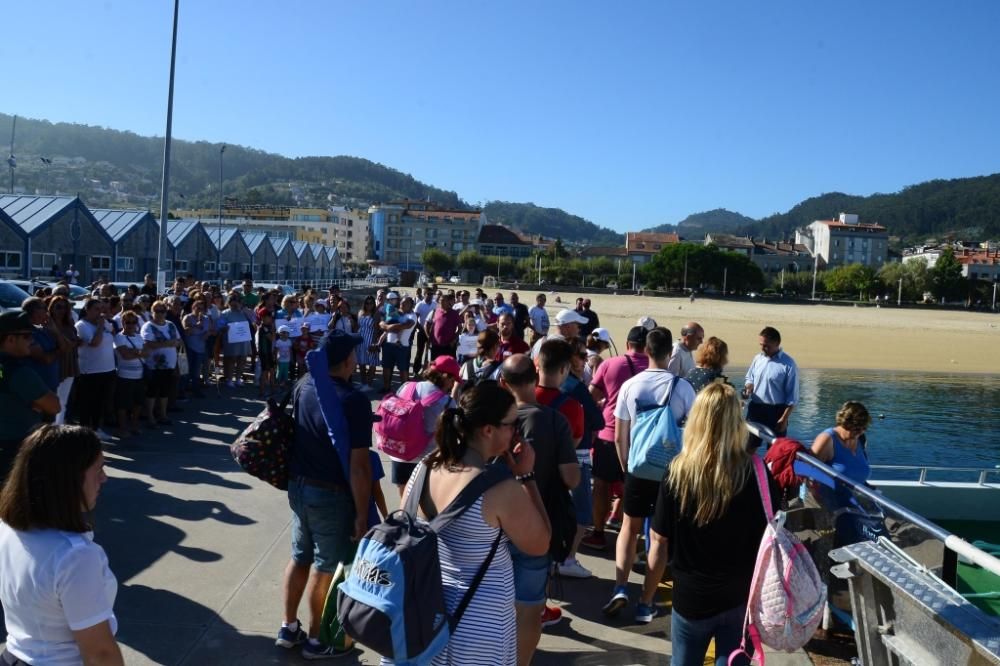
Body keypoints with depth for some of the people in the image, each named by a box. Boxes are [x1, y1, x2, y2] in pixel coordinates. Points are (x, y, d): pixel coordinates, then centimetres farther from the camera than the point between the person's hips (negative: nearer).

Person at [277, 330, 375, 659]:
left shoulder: (304, 384, -1)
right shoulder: (354, 400, -24)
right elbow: (358, 465, -23)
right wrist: (362, 514, -17)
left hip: (298, 485, 7)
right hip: (331, 494, -7)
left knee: (299, 557, 21)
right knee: (325, 567, 10)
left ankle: (288, 628, 35)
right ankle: (316, 639, 25)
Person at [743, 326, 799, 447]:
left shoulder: (788, 364, -13)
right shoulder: (757, 358, 3)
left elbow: (792, 397, -11)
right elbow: (750, 378, 18)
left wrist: (784, 419, -14)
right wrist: (748, 388, -6)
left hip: (776, 411, -5)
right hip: (755, 409, 5)